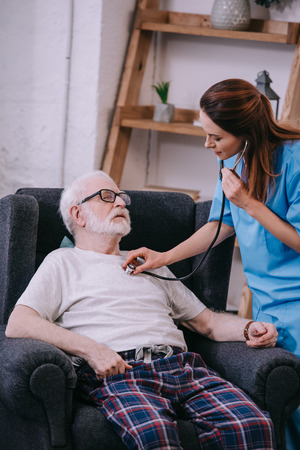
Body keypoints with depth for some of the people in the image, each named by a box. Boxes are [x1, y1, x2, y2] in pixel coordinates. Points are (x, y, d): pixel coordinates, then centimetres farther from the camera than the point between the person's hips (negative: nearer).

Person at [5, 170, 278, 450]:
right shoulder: (63, 263, 19)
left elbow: (207, 322, 35)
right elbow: (17, 325, 3)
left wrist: (249, 328, 11)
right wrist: (90, 348, -11)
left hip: (181, 365, 5)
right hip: (115, 373, -4)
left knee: (254, 425, -27)